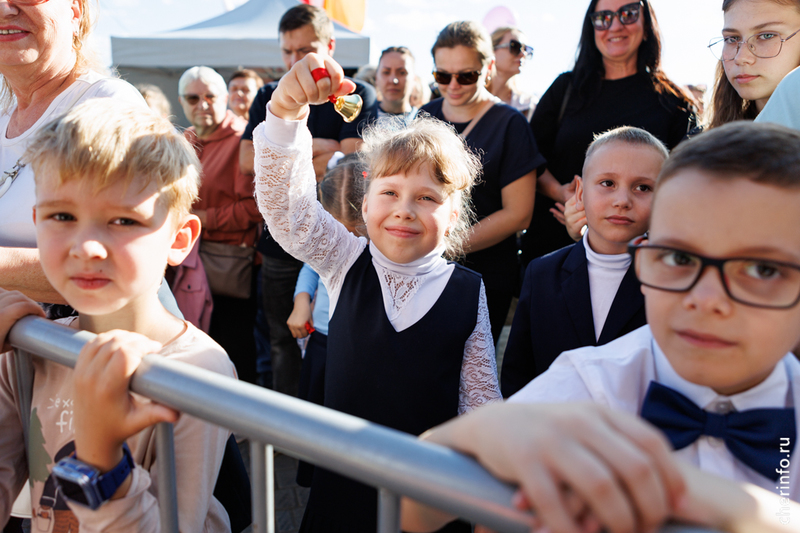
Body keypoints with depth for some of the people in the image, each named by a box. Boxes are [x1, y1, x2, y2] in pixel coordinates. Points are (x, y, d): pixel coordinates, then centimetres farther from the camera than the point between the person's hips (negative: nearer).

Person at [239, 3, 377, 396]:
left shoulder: (356, 96, -2)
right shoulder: (269, 97, 12)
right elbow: (247, 159, -1)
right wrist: (313, 147, -10)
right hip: (280, 245, 5)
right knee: (282, 346, 13)